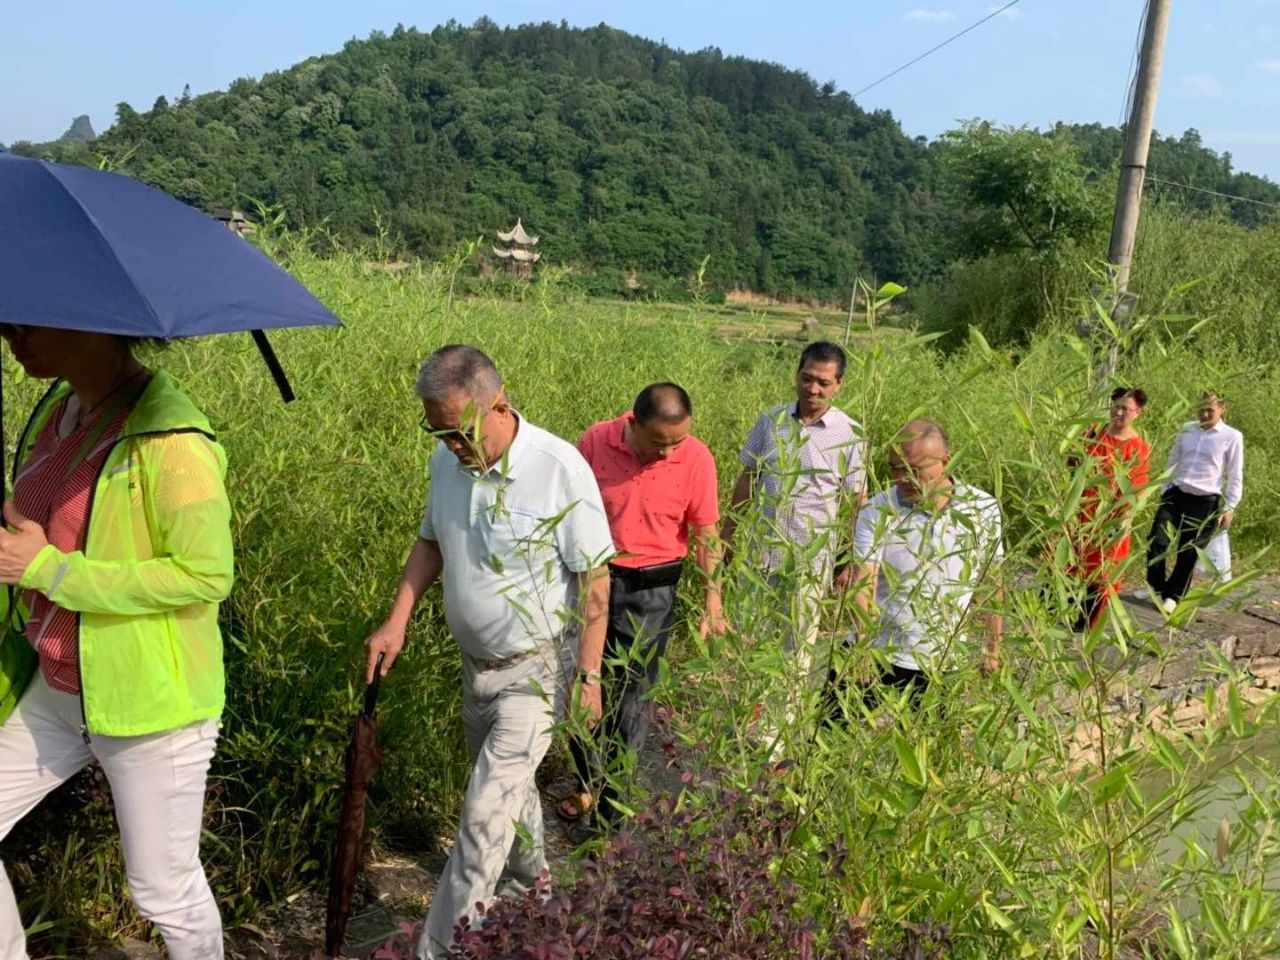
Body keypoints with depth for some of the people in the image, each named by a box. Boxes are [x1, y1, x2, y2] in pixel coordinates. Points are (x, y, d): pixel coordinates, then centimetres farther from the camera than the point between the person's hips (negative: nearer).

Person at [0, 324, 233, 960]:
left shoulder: (167, 437, -23)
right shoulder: (56, 408, 2)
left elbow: (207, 573, -23)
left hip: (148, 704, -7)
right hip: (54, 691, 8)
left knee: (163, 890, 10)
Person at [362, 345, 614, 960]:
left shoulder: (559, 468, -23)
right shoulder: (447, 461, -4)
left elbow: (594, 577, -17)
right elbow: (431, 542, 11)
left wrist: (589, 675, -16)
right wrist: (397, 620, 1)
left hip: (538, 668, -6)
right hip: (477, 662, 7)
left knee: (486, 813, -7)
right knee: (507, 784, 23)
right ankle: (531, 885, 47)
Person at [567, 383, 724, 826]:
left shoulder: (697, 458, -13)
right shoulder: (595, 442, -12)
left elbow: (706, 535, -3)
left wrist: (713, 600, -6)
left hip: (651, 590, -1)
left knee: (631, 696, 7)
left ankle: (611, 808, 22)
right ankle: (590, 782, 34)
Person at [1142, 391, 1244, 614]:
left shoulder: (1232, 437, -3)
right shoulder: (1186, 430, 8)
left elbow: (1235, 476, -1)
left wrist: (1229, 508, -4)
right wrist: (1164, 493, 15)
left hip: (1205, 503, -3)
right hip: (1176, 495, 3)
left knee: (1188, 553, 5)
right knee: (1156, 541, -9)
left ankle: (1173, 596, 23)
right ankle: (1155, 587, 12)